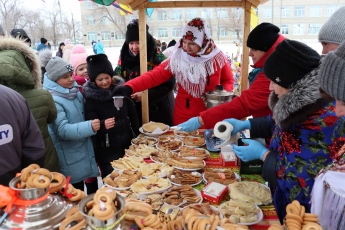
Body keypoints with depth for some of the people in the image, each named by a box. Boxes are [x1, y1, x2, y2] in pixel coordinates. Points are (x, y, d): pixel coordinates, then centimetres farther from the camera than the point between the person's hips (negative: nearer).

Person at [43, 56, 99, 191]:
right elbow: (63, 130, -27)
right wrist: (89, 127, -37)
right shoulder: (53, 101, -21)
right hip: (68, 155, -7)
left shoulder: (75, 91, 3)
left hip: (83, 149, 7)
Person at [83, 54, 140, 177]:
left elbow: (133, 115, 9)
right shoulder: (91, 98, -7)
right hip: (107, 150, -3)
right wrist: (102, 125, -33)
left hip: (128, 144, 4)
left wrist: (136, 137, 7)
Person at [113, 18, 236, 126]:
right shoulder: (177, 58, -7)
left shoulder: (217, 57, -5)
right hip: (184, 118, 0)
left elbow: (229, 80, 8)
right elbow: (154, 76, -13)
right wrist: (129, 87, -26)